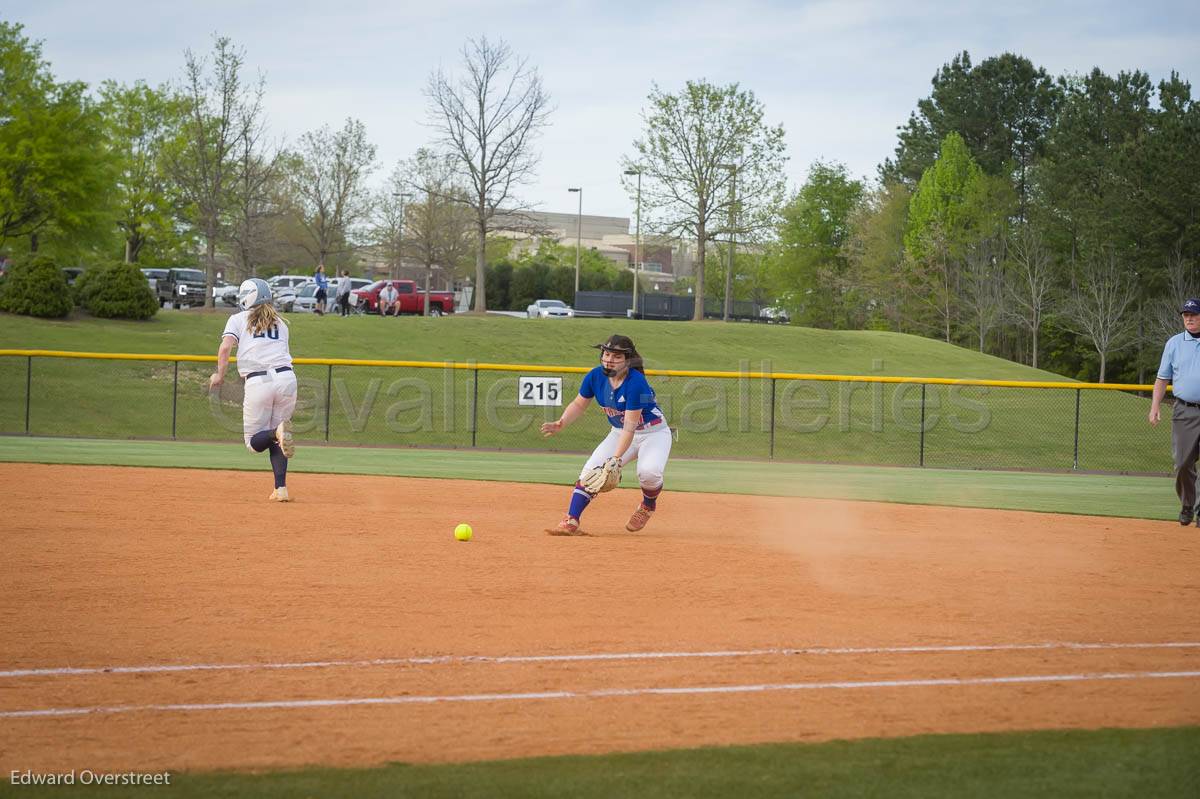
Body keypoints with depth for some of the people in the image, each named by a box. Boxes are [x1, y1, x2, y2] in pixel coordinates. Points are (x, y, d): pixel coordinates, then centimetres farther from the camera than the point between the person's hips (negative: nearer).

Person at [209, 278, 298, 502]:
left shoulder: (238, 319, 12)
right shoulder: (280, 323, 23)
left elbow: (225, 346, -5)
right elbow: (281, 351, 13)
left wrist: (220, 374, -1)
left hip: (257, 382, -3)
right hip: (286, 377, 3)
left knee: (254, 441, 7)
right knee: (276, 441, 14)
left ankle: (277, 432, -27)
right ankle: (281, 489, -2)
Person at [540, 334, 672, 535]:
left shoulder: (635, 382, -30)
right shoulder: (596, 376, -11)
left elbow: (630, 426, -31)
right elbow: (579, 405, 2)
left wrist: (616, 458, -38)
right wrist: (561, 423, -17)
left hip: (653, 433, -6)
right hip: (619, 433, 6)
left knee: (648, 471, -31)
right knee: (591, 469, -14)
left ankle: (648, 504, 2)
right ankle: (571, 522, -16)